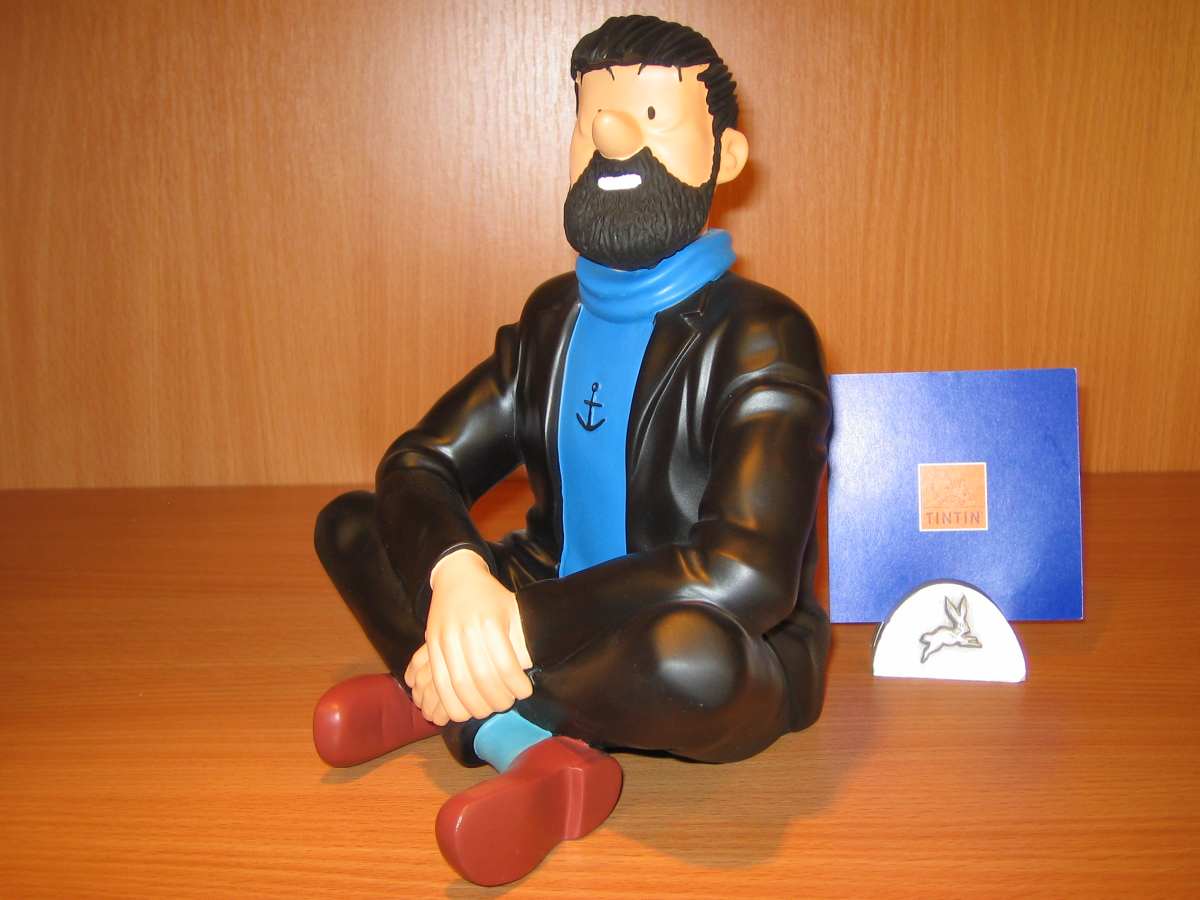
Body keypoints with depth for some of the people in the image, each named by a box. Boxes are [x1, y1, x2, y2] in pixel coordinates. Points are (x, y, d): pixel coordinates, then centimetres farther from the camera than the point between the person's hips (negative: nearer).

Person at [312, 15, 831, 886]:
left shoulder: (759, 336, -17)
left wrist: (518, 626, -29)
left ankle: (438, 697, -15)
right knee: (350, 525, 3)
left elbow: (745, 573, -31)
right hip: (568, 621, 7)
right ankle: (527, 749, -18)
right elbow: (418, 464, -2)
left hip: (726, 661, -6)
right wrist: (455, 572, -26)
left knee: (692, 653, -42)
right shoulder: (555, 316, 4)